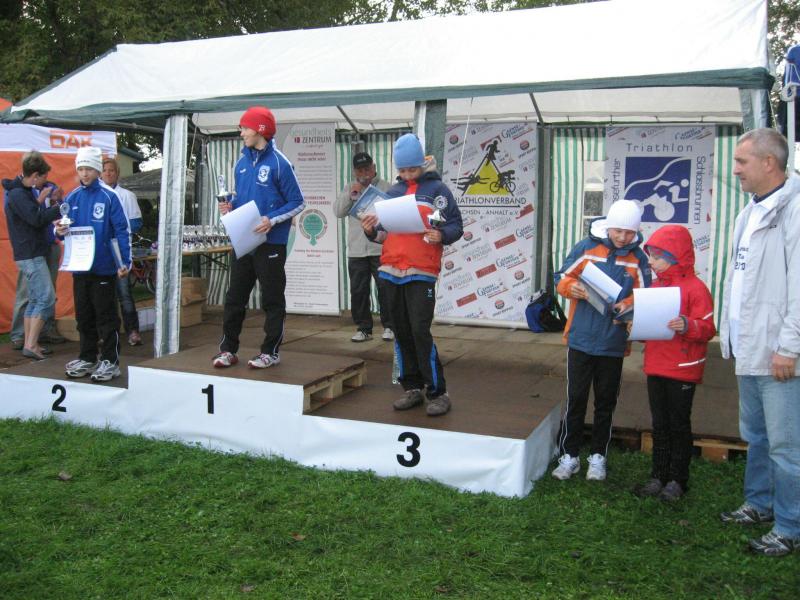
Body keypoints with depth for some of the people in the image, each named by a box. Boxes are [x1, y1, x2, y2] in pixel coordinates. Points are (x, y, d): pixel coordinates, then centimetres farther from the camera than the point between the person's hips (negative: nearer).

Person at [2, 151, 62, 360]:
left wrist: (39, 201, 8)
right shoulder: (17, 194, -14)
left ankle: (29, 344, 16)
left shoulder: (23, 191, 16)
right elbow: (37, 219, -21)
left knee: (35, 300, 12)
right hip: (31, 255, -10)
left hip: (31, 255, 10)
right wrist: (60, 206, -15)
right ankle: (31, 345, -10)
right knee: (47, 299, -11)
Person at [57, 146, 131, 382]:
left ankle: (110, 361, 9)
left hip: (104, 267, -5)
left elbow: (122, 231, -10)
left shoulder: (108, 197, -8)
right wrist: (60, 231, -11)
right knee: (84, 316, 14)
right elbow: (65, 228, 12)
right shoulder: (72, 198, 7)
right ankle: (87, 358, 27)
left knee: (106, 316, 1)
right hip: (79, 266, 5)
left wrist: (125, 261, -17)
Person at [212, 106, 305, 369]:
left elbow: (298, 203, -7)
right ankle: (228, 349, 19)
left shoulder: (279, 163, -9)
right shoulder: (243, 162, 10)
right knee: (235, 296, 10)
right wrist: (230, 206, 0)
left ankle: (270, 351, 12)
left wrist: (272, 220, -19)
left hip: (270, 243, -6)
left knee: (272, 299, 4)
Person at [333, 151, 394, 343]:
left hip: (381, 249, -3)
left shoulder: (386, 187, 3)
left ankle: (389, 326, 12)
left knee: (385, 289, -1)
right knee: (358, 291, 6)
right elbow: (338, 211, 4)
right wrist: (351, 193, -6)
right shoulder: (349, 188, 15)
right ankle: (363, 328, 17)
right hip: (356, 250, 4)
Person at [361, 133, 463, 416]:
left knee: (420, 331, -10)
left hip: (421, 273, -5)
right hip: (391, 272, 5)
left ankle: (437, 392, 0)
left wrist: (441, 236, -23)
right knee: (401, 332, 8)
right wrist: (371, 230, -3)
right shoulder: (392, 192, 15)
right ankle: (412, 388, 19)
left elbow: (456, 226, -3)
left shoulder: (436, 188, 1)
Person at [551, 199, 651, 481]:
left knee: (606, 401, 11)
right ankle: (569, 455, 16)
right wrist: (571, 287, -20)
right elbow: (563, 278, 3)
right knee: (575, 398, 4)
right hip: (581, 338, -1)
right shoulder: (586, 247, -2)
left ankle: (598, 456, 26)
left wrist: (627, 305, -18)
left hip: (613, 342, 1)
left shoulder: (637, 257, 1)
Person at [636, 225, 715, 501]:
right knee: (660, 424, 13)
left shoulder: (695, 288, -11)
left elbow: (707, 329, -15)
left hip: (682, 370, -7)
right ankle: (658, 476, 22)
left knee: (679, 425, 4)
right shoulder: (655, 286, 12)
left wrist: (687, 326, -33)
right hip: (655, 367, 7)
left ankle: (677, 480, 15)